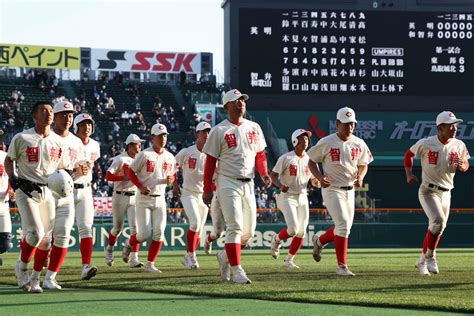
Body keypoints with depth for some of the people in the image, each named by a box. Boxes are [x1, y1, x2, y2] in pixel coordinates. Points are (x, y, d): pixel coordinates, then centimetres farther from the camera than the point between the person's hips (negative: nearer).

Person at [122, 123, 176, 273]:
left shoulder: (169, 157, 7)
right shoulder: (144, 154, -9)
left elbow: (171, 176, 18)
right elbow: (131, 172, -4)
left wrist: (170, 180, -7)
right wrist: (141, 187, -17)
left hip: (160, 199, 4)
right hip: (144, 199, -4)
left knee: (159, 232, -7)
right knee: (144, 234, -9)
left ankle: (150, 264, 2)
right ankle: (129, 243, 25)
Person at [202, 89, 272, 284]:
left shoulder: (254, 128, 11)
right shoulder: (219, 131, -4)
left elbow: (260, 154, 19)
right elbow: (210, 160, -3)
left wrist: (264, 174, 0)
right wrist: (207, 189, -5)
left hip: (248, 184, 6)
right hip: (228, 182, -6)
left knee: (249, 231, 7)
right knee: (235, 226, -14)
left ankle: (225, 256, 30)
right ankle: (236, 270, -11)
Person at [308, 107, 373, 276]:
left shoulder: (359, 144, 3)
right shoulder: (326, 143, -10)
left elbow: (363, 164, 15)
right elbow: (311, 161, 0)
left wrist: (360, 177, -6)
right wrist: (319, 177, -17)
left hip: (349, 190, 6)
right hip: (332, 189, -6)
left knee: (344, 227, 13)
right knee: (343, 224, -15)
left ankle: (319, 240, 43)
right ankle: (342, 266, -8)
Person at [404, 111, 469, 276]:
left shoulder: (459, 145, -2)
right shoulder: (425, 143, -12)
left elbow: (465, 166, 9)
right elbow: (409, 154, 5)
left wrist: (461, 165, -15)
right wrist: (409, 174, -6)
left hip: (446, 193, 5)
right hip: (428, 191, -5)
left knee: (438, 228, 11)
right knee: (438, 221, -24)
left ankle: (422, 261, 29)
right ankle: (430, 256, -5)